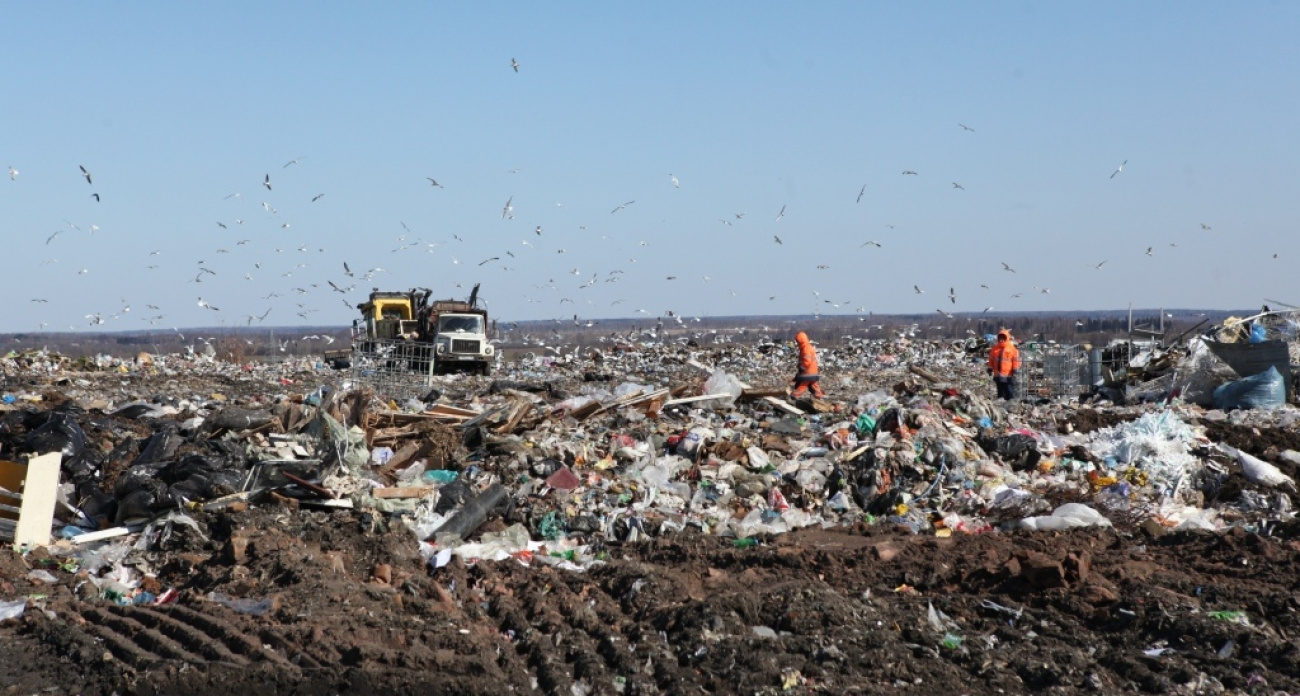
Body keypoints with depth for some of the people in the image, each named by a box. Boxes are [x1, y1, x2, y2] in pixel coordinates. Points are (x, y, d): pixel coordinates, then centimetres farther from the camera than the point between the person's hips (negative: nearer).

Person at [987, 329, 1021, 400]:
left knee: (1010, 392, -5)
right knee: (1000, 392, 11)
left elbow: (1016, 360, -2)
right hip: (998, 375, 5)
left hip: (1008, 375, -4)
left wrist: (1014, 370, -8)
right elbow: (991, 359, 18)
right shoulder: (995, 348, 11)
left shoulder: (1012, 348, -2)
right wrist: (990, 368, 13)